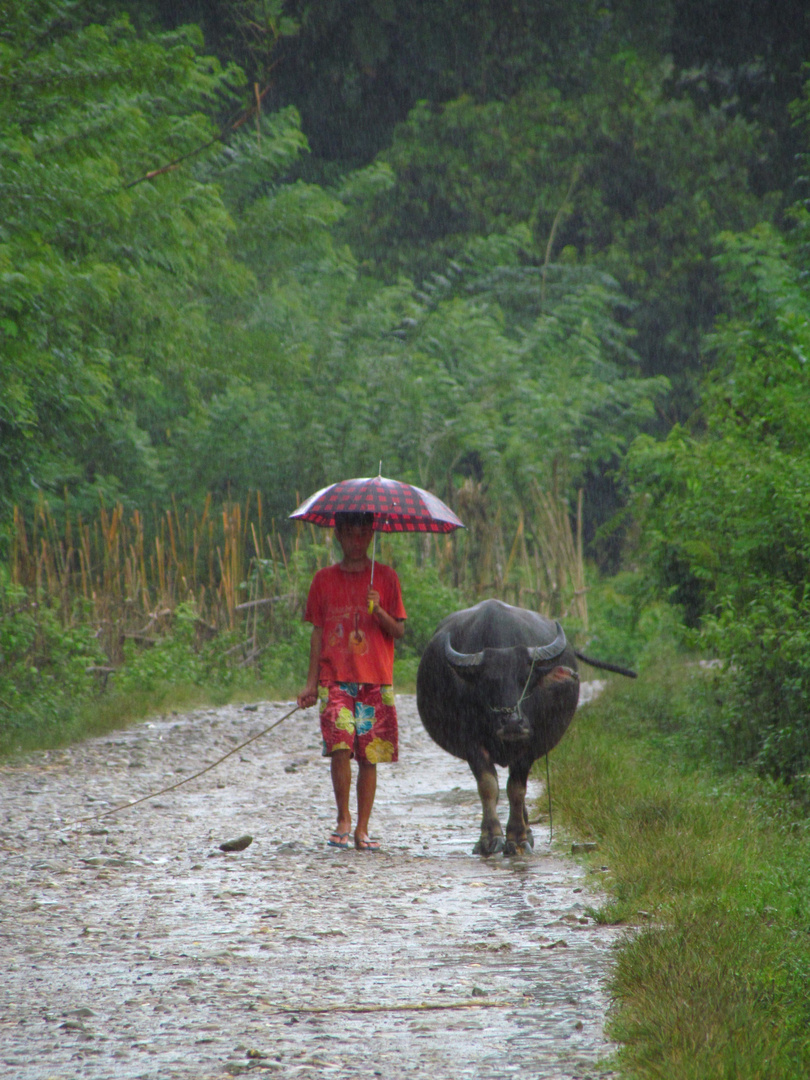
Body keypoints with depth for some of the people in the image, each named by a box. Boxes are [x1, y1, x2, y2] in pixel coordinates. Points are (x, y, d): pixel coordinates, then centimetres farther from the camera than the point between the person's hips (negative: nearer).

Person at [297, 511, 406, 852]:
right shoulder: (324, 580, 10)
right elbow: (317, 633, 11)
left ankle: (362, 830, 7)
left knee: (369, 756, -1)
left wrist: (379, 612, -15)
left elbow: (398, 631, 5)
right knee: (340, 747, -16)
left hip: (376, 682, 0)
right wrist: (312, 683, 6)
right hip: (335, 679, 0)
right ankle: (343, 819, 1)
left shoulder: (385, 577, 7)